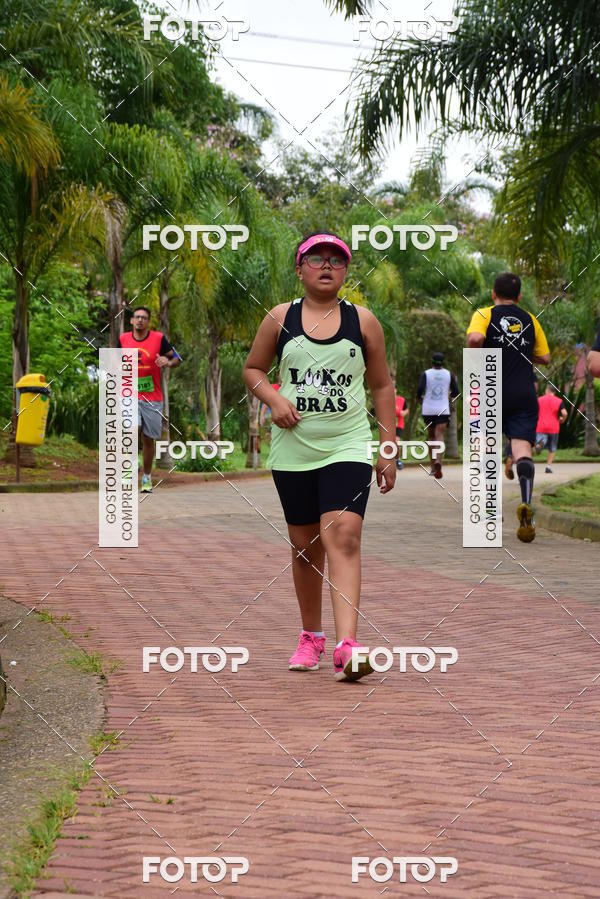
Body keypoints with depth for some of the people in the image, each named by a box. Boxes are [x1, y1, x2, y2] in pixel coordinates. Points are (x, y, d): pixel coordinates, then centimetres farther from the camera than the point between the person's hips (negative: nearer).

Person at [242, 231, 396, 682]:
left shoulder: (363, 321, 4)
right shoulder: (280, 318, 5)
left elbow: (382, 385, 10)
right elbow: (253, 368, 14)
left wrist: (388, 450, 7)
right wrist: (275, 400, -7)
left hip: (349, 446, -2)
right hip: (293, 449, 2)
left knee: (343, 536, -18)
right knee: (305, 545, 10)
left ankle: (347, 647, -25)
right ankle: (311, 636, 29)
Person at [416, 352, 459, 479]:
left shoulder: (426, 374, -1)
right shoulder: (449, 374, 3)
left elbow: (420, 389, -13)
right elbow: (456, 393, 2)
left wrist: (419, 399, 7)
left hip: (428, 410, 1)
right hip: (443, 410, -1)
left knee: (431, 437, 16)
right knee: (439, 436, -8)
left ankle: (433, 467, 20)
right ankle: (438, 462, -34)